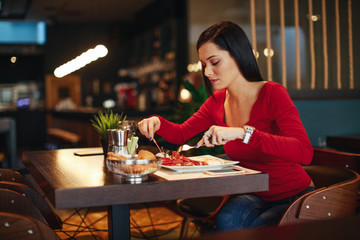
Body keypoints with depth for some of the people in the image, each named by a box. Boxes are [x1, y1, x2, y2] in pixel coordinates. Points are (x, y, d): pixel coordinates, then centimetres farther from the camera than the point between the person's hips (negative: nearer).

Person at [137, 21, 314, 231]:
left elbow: (304, 152, -34)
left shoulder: (273, 94, -20)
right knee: (226, 221, -28)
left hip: (296, 197, -4)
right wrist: (158, 123, -10)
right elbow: (182, 133, 13)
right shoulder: (218, 101, 0)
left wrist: (243, 132, -43)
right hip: (257, 196, 4)